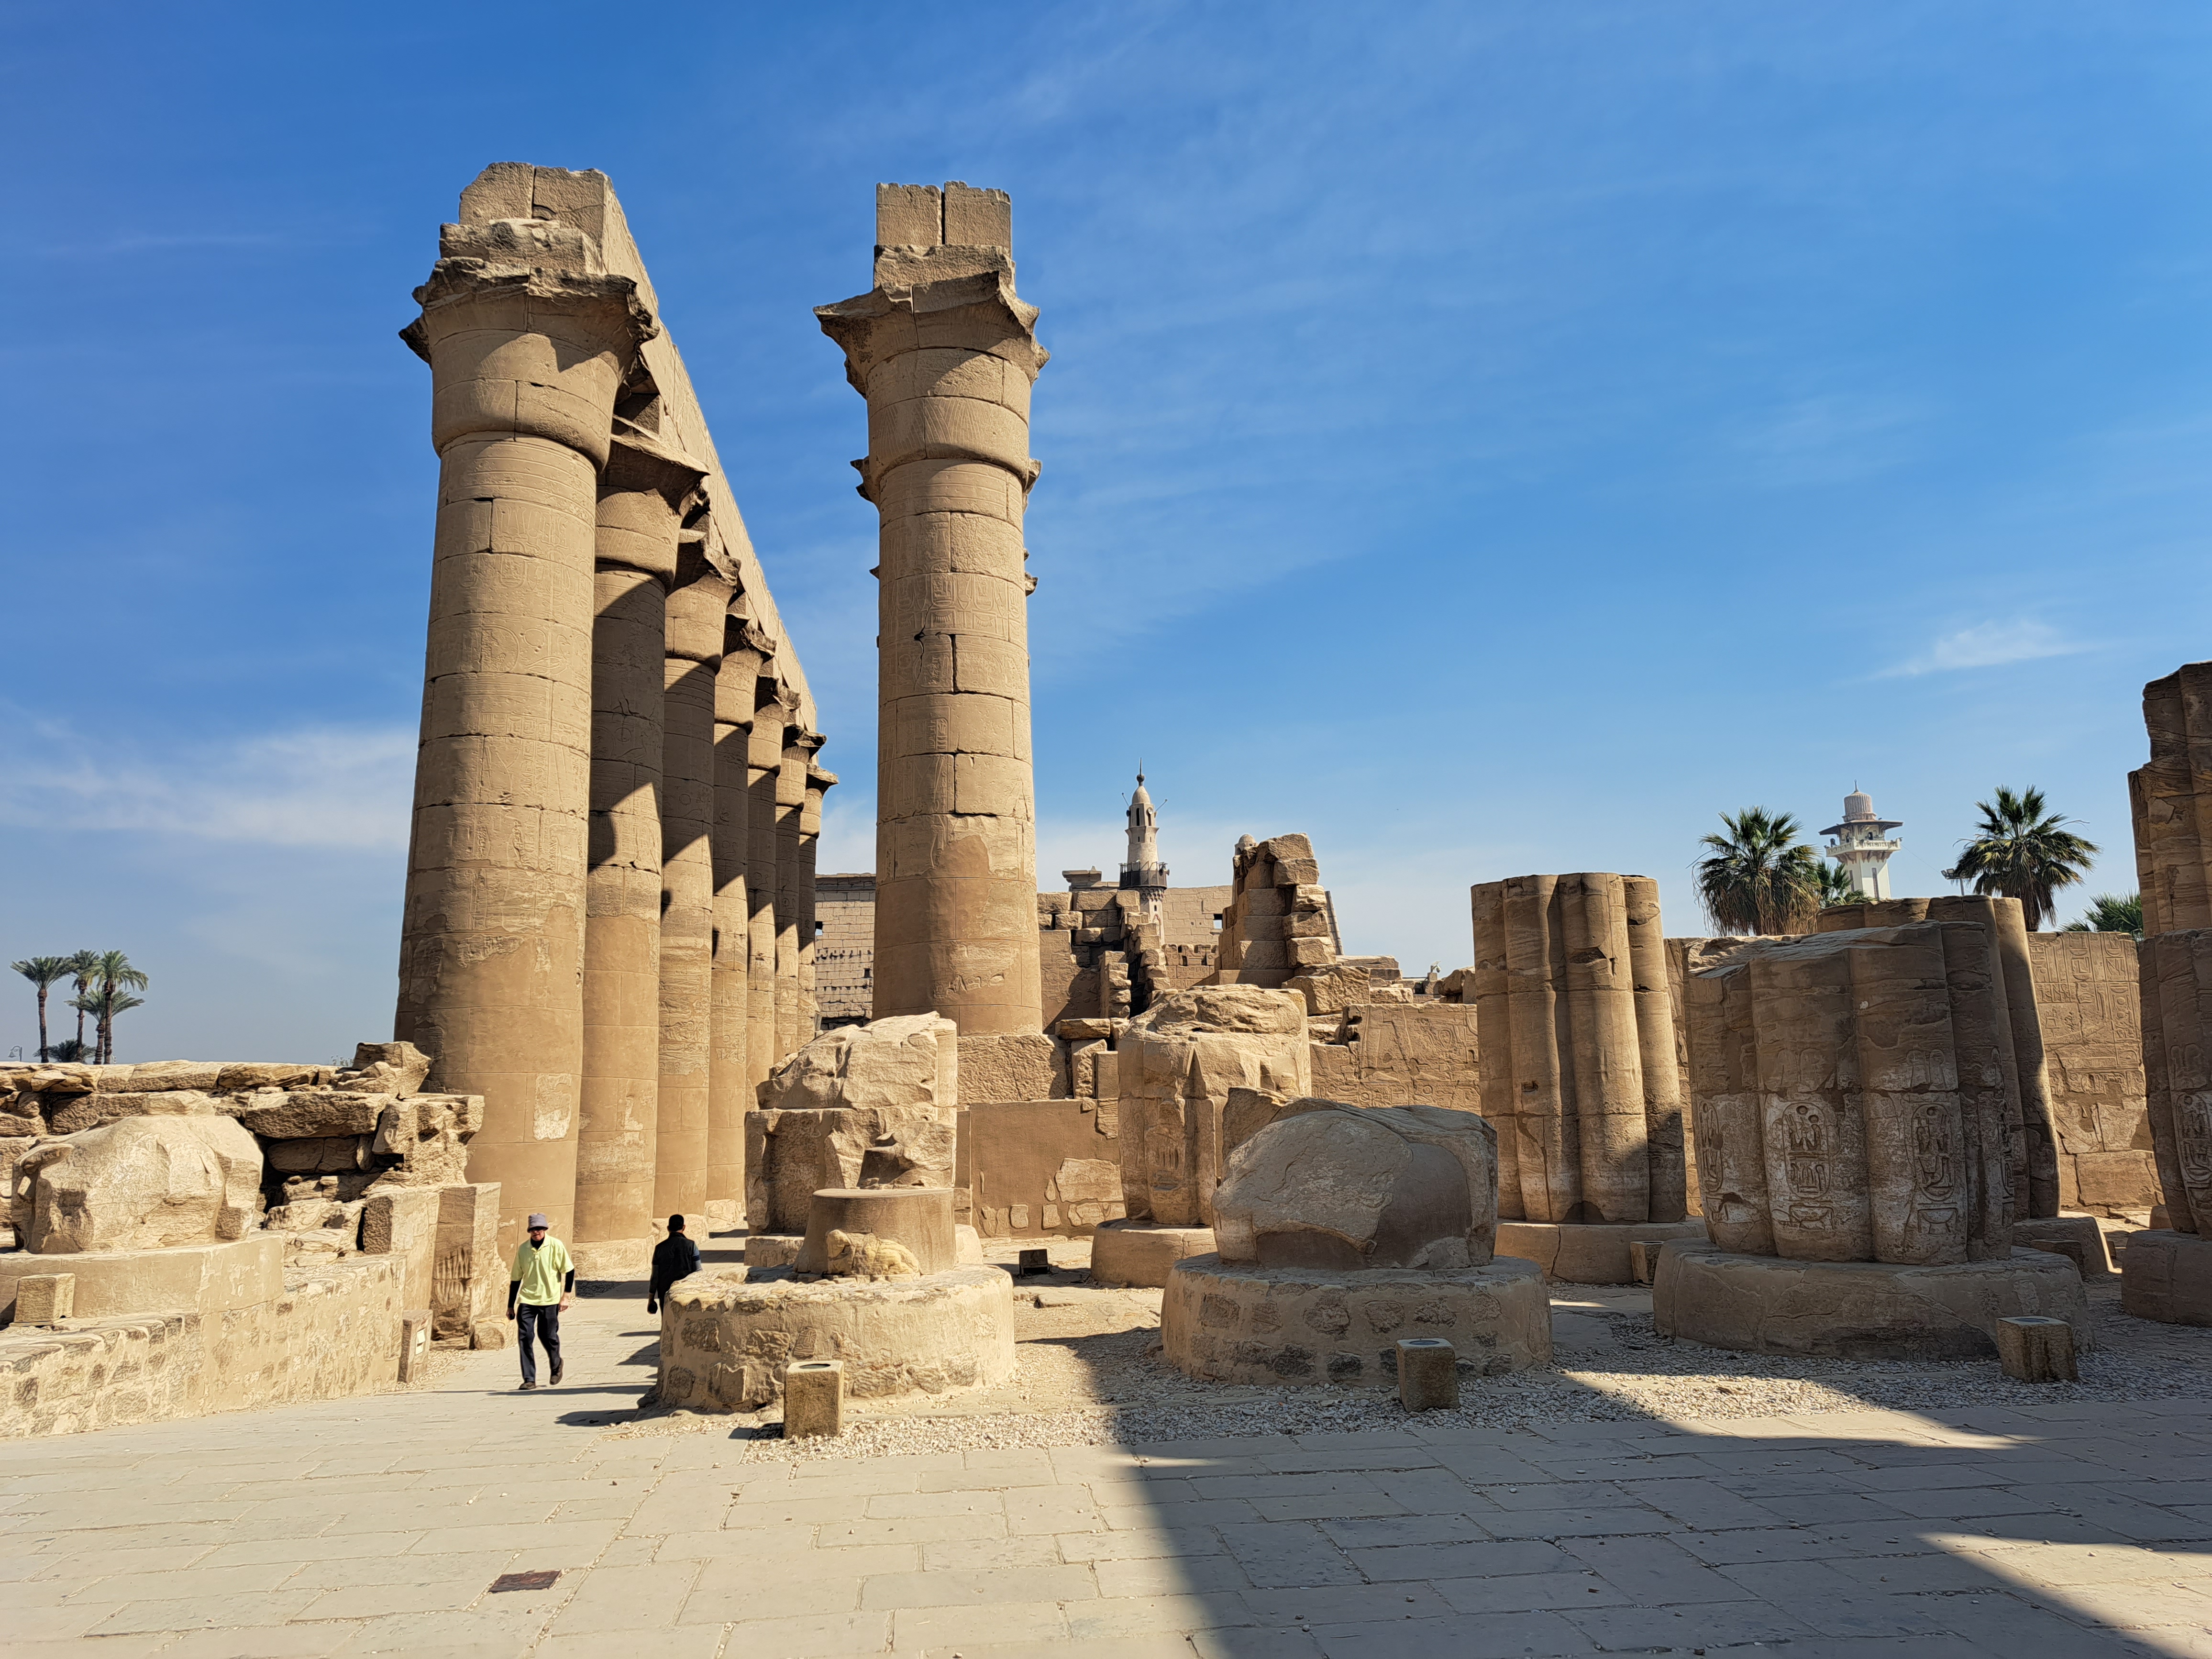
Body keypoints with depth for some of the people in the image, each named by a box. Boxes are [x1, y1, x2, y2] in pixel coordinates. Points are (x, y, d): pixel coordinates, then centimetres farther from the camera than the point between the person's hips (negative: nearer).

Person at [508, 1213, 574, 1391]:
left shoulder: (556, 1246, -6)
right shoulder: (523, 1249, 2)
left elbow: (569, 1271, -1)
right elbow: (515, 1278, 9)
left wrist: (566, 1296, -6)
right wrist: (510, 1306, 10)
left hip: (550, 1299, -2)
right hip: (527, 1300, 2)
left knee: (548, 1336, 3)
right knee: (524, 1337, -7)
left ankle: (556, 1365, 33)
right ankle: (529, 1379, 0)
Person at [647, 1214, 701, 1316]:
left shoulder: (660, 1248, -1)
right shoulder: (691, 1246, -5)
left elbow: (655, 1276, 2)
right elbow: (698, 1273, -4)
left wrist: (651, 1298, 11)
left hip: (665, 1295, 2)